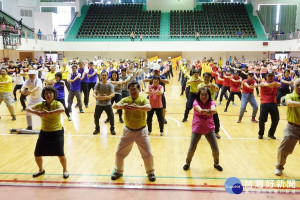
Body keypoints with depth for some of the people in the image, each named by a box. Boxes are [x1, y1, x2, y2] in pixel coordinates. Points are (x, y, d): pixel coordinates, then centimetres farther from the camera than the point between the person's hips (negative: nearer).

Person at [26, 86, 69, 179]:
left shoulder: (57, 104, -12)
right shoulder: (42, 104, -2)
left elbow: (62, 109, -36)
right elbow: (28, 108, -13)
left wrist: (49, 112, -44)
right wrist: (36, 112, -32)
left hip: (57, 132, -4)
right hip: (44, 132, 4)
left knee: (60, 154, -6)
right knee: (37, 154, 7)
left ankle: (65, 170, 23)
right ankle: (41, 170, 37)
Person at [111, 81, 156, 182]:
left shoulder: (143, 99, -10)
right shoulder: (126, 100, -4)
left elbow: (149, 107, -33)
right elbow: (115, 106, -22)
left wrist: (137, 107, -53)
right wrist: (122, 106, -46)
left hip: (141, 131, -2)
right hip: (128, 131, 2)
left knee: (148, 154, 4)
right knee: (119, 153, 9)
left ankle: (150, 172, 28)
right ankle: (118, 171, 34)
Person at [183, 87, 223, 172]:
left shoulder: (211, 102, -7)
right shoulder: (196, 102, -11)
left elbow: (214, 109, -31)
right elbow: (199, 109, -35)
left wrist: (210, 111, -56)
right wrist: (202, 111, -60)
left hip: (209, 128, 2)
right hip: (197, 128, -1)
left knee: (215, 149, 2)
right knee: (192, 148, -3)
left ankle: (216, 163, 31)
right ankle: (187, 163, 26)